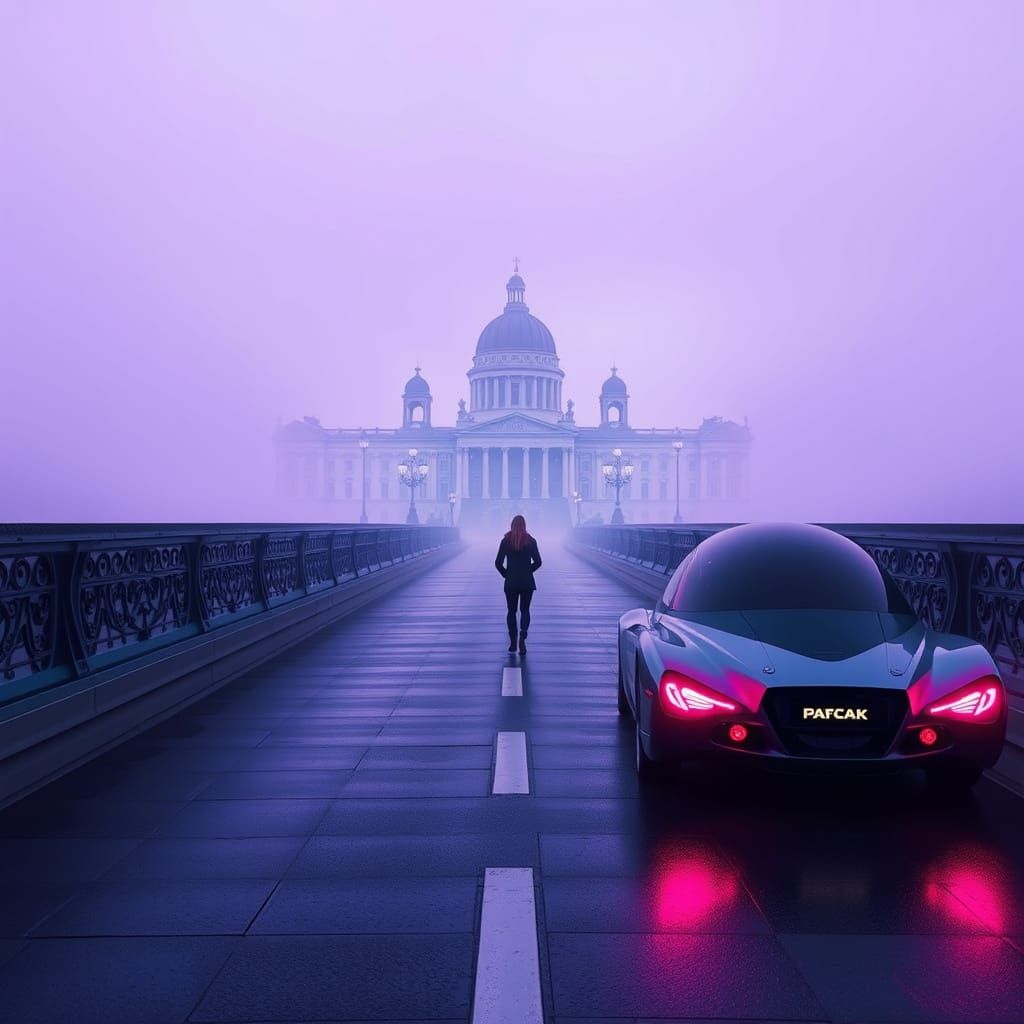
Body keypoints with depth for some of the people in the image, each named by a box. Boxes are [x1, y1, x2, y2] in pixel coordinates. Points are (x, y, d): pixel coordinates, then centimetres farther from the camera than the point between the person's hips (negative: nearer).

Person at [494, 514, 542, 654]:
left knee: (511, 611, 12)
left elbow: (498, 563, -5)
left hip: (511, 582, 0)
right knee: (525, 610, 8)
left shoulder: (506, 541, -4)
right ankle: (523, 633, -20)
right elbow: (537, 562, -3)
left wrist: (506, 574, 9)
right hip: (527, 581, 0)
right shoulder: (530, 541, -3)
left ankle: (513, 643, 12)